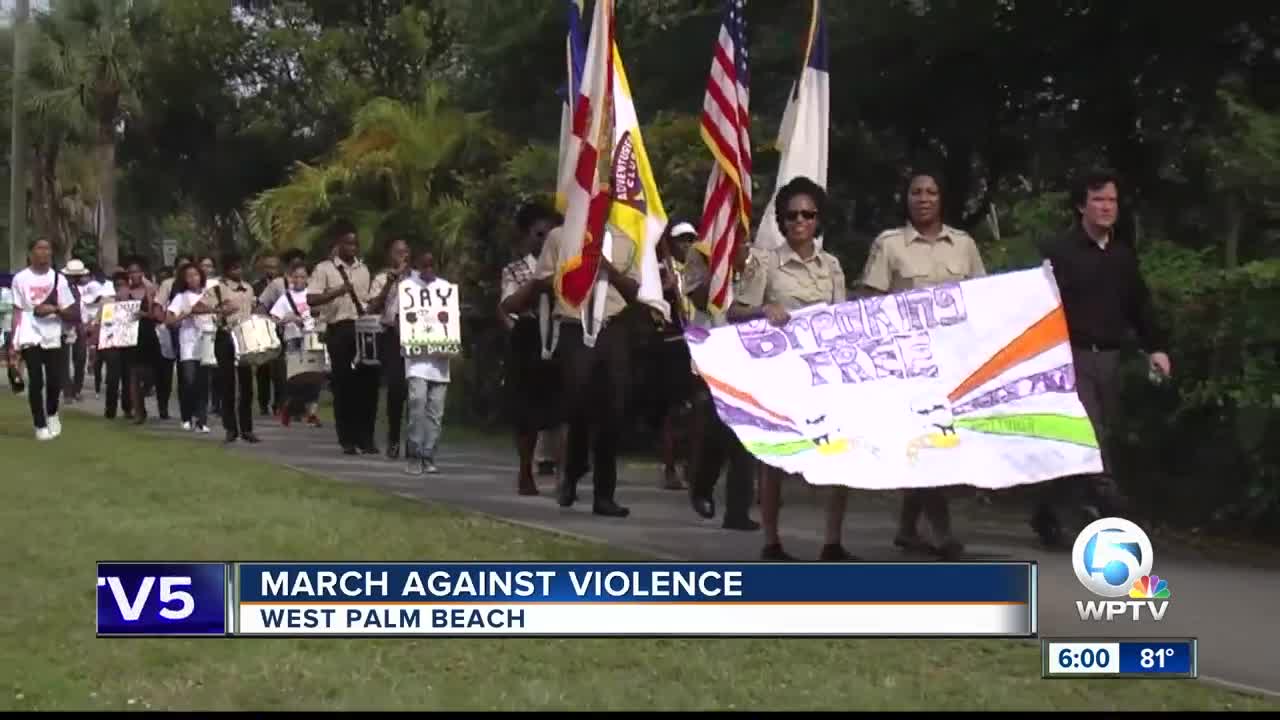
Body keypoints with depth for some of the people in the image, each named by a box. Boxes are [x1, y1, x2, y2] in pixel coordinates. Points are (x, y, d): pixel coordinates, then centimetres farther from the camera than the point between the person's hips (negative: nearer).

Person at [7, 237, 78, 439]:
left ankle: (52, 414, 26)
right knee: (36, 381, -4)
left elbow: (73, 315, 6)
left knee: (55, 380, -2)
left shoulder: (59, 279, 5)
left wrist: (55, 309, -14)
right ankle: (40, 425, 8)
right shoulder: (21, 278, 2)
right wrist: (12, 344, -4)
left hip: (53, 338, 1)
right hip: (30, 338, -1)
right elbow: (17, 313, 2)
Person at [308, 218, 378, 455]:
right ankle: (348, 440, 6)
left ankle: (366, 437, 7)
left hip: (363, 328, 4)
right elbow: (311, 300, -12)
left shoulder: (363, 269, 14)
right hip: (339, 330, -4)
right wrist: (337, 292, -24)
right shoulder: (324, 269, -2)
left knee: (368, 382, 0)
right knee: (344, 384, -1)